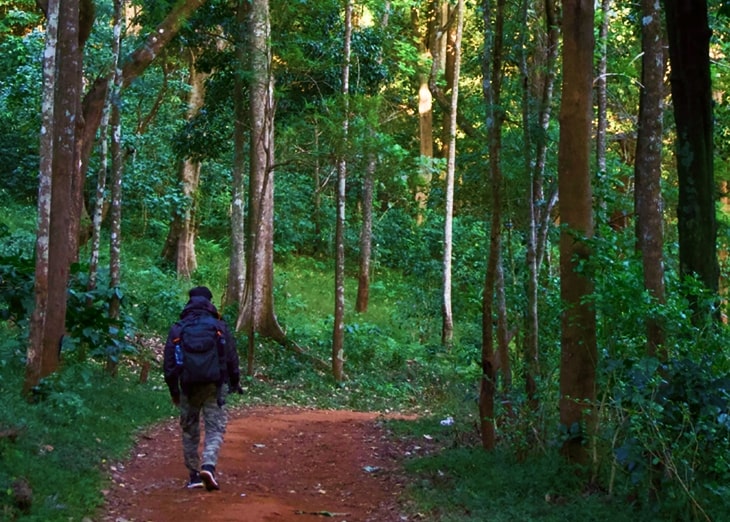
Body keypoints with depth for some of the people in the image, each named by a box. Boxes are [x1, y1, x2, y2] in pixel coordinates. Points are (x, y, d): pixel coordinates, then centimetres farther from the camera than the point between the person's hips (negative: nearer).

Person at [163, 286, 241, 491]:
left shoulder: (177, 329, 2)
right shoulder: (220, 327, 1)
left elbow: (169, 363, 3)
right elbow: (232, 358, 5)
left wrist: (173, 389, 12)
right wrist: (235, 382, 18)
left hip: (188, 387, 1)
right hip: (213, 386, -1)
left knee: (190, 431, 12)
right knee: (215, 428, 0)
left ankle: (194, 475, 14)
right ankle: (208, 466, -21)